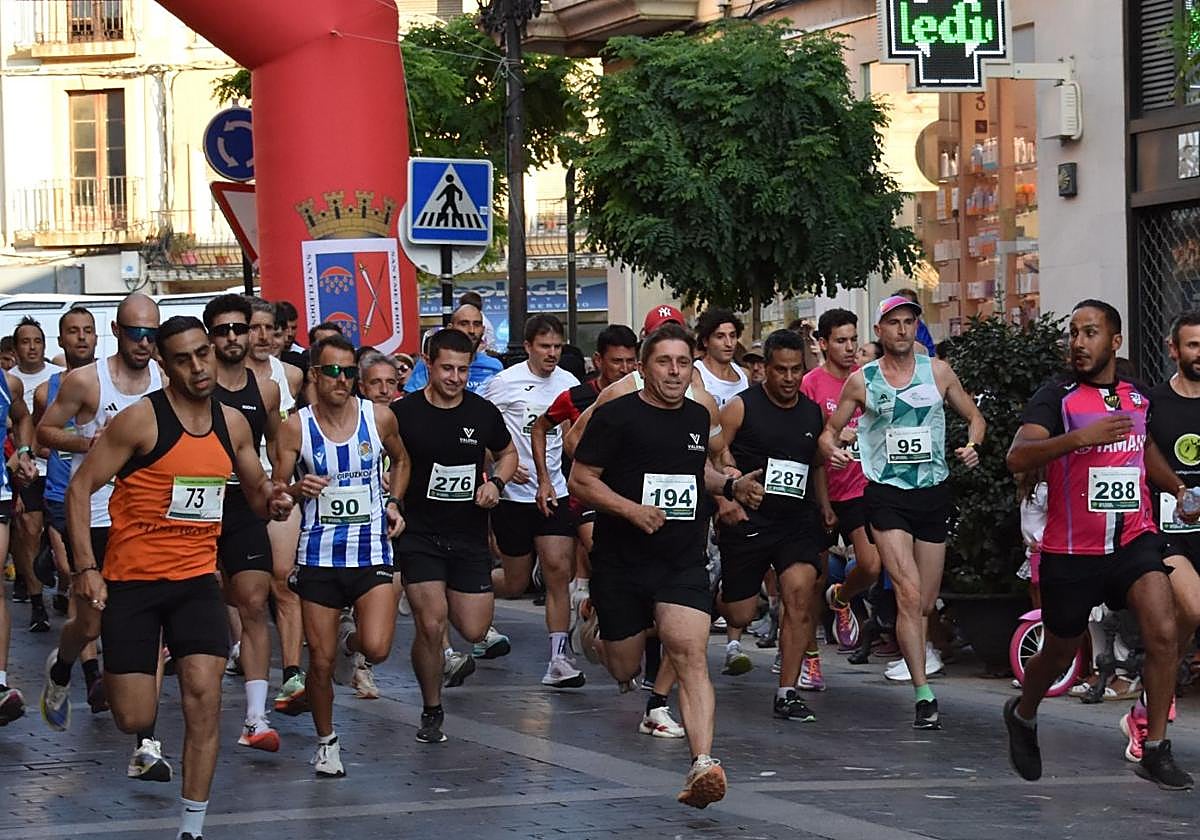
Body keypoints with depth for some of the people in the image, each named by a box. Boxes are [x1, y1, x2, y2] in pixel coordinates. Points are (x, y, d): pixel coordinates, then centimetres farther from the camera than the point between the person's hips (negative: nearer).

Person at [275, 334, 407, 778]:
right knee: (321, 662, 1)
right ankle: (326, 742, 24)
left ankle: (350, 640, 21)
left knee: (376, 649, -17)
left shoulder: (379, 417, -1)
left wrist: (393, 503, 9)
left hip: (372, 552, 0)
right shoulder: (296, 428, -5)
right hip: (318, 554, 0)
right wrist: (298, 489, -21)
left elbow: (400, 459, 22)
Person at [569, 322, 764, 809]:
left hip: (683, 563, 2)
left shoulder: (697, 416, 10)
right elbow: (580, 479, -8)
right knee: (624, 671, 10)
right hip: (620, 564, -2)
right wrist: (632, 510, -20)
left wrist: (730, 486, 11)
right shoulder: (616, 415, -8)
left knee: (691, 656, -18)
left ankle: (703, 764, -28)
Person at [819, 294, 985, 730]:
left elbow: (975, 417, 16)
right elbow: (830, 429, 11)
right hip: (887, 494, -3)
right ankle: (924, 695, -17)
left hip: (934, 493, 3)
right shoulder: (861, 380, 3)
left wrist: (972, 445, -5)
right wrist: (832, 448, -12)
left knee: (925, 603, 8)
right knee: (909, 594, -16)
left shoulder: (938, 372, 7)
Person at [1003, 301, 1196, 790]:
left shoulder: (1138, 397, 9)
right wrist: (1080, 437, -34)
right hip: (1070, 550, -3)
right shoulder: (1057, 397, -8)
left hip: (1134, 540, 3)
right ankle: (1023, 715, 44)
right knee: (1059, 654, 12)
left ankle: (1155, 751, -10)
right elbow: (1017, 457, -23)